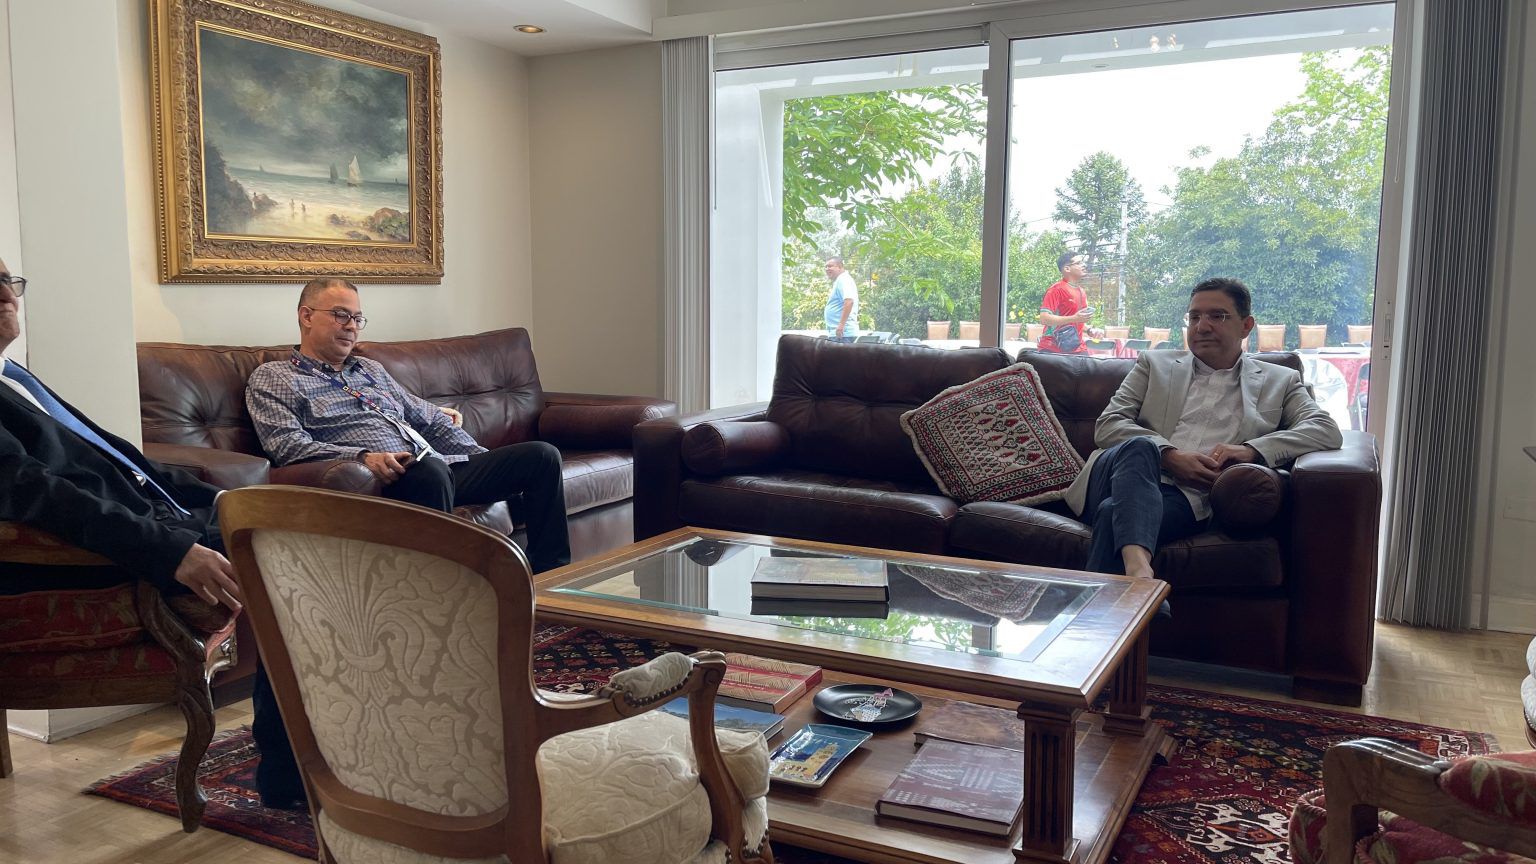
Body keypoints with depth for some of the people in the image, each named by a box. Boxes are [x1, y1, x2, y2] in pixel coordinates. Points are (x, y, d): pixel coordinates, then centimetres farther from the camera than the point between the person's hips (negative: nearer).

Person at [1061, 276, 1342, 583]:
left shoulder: (1278, 382, 23)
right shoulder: (1155, 364, 23)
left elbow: (1327, 431, 7)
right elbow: (1108, 425, 11)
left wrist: (1251, 450, -10)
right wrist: (1170, 457, -7)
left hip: (1188, 497, -1)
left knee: (1114, 512, -34)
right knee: (1139, 446, -36)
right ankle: (1137, 567, -55)